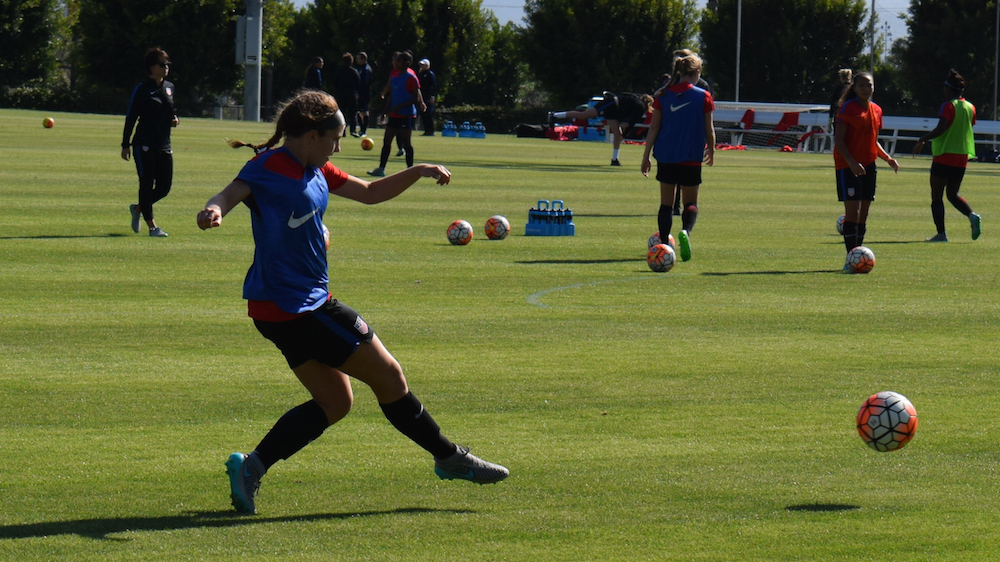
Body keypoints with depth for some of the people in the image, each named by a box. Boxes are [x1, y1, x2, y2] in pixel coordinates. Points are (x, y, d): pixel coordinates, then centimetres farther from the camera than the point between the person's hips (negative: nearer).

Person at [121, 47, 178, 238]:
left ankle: (138, 208, 30)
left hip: (164, 145, 6)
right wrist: (125, 145, -9)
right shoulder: (142, 90, -6)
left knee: (164, 187, 5)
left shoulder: (169, 87, 12)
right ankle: (152, 226, 2)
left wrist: (175, 119, 1)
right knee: (147, 184, -3)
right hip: (144, 145, -6)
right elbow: (130, 118, -5)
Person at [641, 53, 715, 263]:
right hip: (691, 158, -2)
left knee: (666, 202, 12)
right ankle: (686, 230, -22)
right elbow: (709, 129, 0)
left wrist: (646, 155, 6)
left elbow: (654, 128, 1)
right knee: (691, 202, 8)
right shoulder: (703, 97, -4)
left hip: (665, 157, 2)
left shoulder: (663, 96, 1)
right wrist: (711, 151, 18)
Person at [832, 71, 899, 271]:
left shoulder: (876, 110, 12)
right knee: (853, 210, -12)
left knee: (863, 212, 7)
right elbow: (838, 140, -13)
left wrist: (888, 158, 7)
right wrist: (851, 162, -24)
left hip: (868, 165, 7)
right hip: (848, 166, -7)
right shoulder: (848, 108, -9)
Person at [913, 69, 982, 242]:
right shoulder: (970, 108, 9)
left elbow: (941, 128, -22)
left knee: (936, 196, 2)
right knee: (952, 195, 17)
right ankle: (972, 216, -10)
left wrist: (922, 140, -15)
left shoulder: (948, 106, -11)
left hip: (944, 157, -6)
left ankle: (941, 233, -5)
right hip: (962, 157, 6)